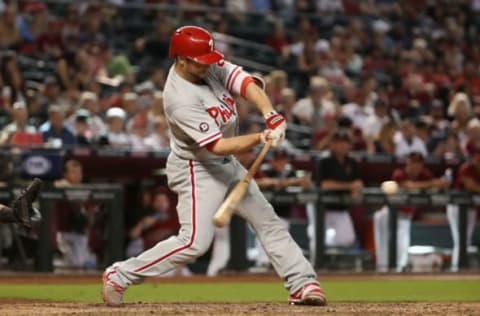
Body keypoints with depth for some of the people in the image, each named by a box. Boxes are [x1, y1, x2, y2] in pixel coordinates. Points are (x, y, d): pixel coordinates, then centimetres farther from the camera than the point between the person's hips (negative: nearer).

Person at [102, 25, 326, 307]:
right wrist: (261, 138, -39)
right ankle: (120, 276, -5)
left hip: (228, 165, 9)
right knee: (195, 242, -15)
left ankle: (302, 283, 14)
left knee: (268, 220, 9)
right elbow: (218, 146, -31)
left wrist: (270, 114, -37)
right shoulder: (181, 99, -30)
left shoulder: (211, 66, -9)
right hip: (197, 170, -9)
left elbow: (246, 83, -19)